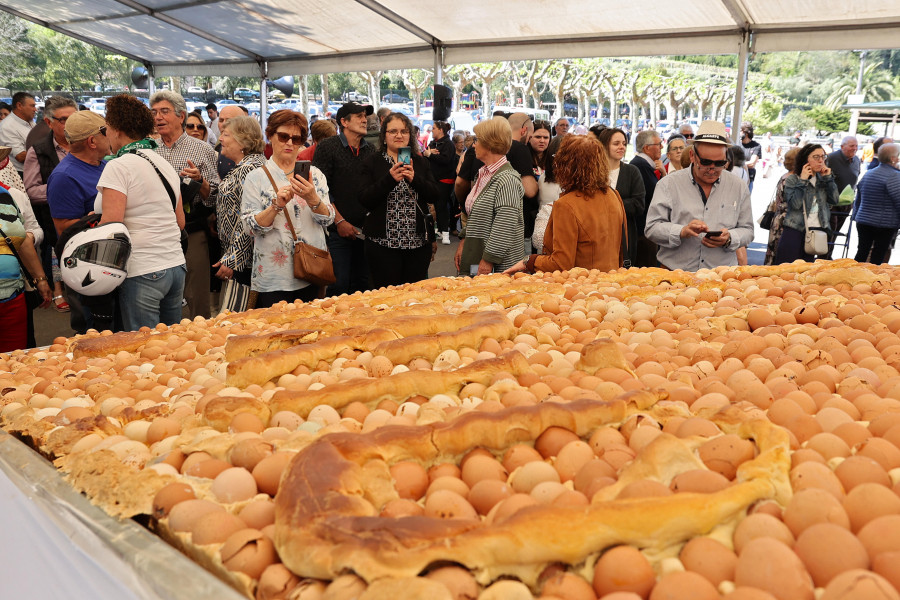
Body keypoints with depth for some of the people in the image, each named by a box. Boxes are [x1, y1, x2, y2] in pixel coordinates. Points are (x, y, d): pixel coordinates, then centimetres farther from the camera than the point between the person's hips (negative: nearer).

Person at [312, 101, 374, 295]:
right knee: (339, 287, -4)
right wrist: (339, 221, -12)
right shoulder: (328, 147, -2)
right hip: (338, 231, -4)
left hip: (365, 231, 5)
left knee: (362, 286, 9)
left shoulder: (370, 150, 12)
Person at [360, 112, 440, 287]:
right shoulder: (372, 163, 4)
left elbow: (436, 196, 2)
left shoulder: (420, 162, 11)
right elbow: (365, 199, -7)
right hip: (383, 243, -2)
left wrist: (414, 179, -14)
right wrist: (390, 179, -19)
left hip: (418, 242, 3)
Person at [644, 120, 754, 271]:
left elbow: (747, 230, 15)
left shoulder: (738, 187, 12)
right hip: (676, 273, -2)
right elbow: (652, 228, -1)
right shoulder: (669, 184, 4)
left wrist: (729, 239, -7)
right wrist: (682, 232, -18)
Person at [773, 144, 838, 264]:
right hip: (794, 231, -5)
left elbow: (834, 200, 5)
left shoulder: (822, 179, 13)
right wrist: (802, 181, -14)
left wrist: (828, 178, 1)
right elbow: (795, 204, -16)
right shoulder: (792, 179, -3)